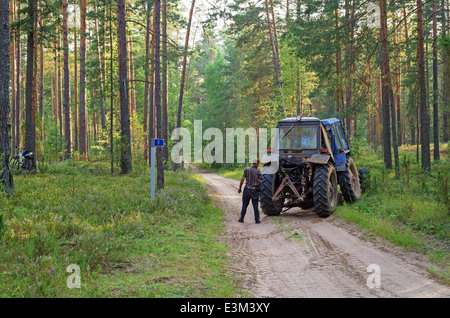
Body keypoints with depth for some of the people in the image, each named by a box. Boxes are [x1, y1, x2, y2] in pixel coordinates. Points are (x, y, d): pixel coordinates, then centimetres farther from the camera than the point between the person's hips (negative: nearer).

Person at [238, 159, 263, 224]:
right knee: (255, 205, 5)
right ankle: (257, 219, 6)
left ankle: (241, 219, 11)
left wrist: (240, 188, -1)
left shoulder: (247, 170, -2)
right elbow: (260, 182, -9)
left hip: (247, 189, 1)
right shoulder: (258, 171, -5)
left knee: (244, 205, 9)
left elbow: (242, 179, -7)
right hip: (255, 190, -1)